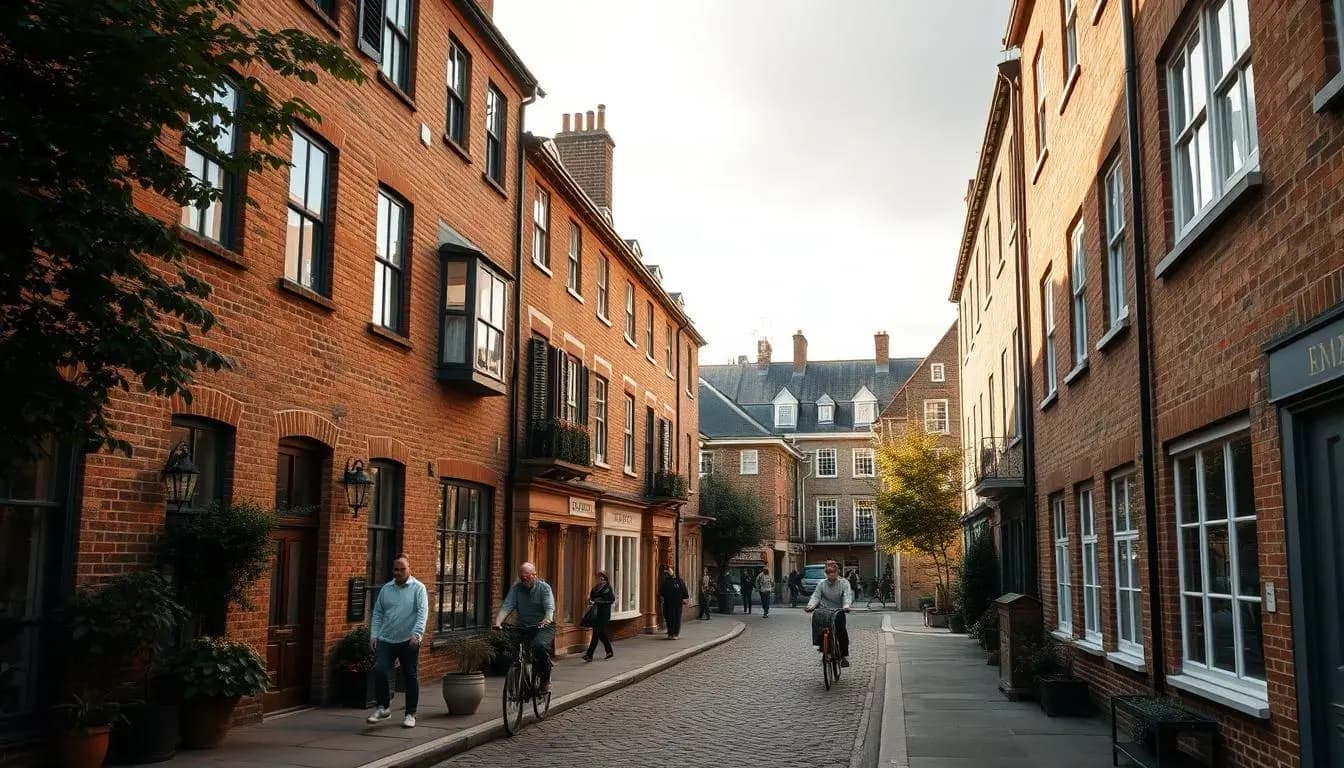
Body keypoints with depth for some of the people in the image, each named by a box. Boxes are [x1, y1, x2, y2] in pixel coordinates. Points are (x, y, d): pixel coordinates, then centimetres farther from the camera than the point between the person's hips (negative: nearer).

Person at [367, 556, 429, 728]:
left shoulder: (418, 588, -3)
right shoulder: (386, 589, 10)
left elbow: (422, 613, -11)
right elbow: (377, 613, 12)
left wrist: (417, 634, -23)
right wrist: (374, 634, 2)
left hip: (408, 641, -3)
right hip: (386, 640, 3)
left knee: (411, 677, 4)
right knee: (379, 670, -12)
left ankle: (410, 714, 15)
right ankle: (383, 707, 4)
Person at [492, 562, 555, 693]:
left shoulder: (544, 587, -4)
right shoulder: (516, 588, 4)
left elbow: (550, 608, -17)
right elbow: (507, 606, -8)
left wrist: (547, 620, -39)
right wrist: (498, 622, -27)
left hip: (543, 627, -4)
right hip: (523, 628, 4)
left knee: (539, 645, -33)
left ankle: (546, 680, -12)